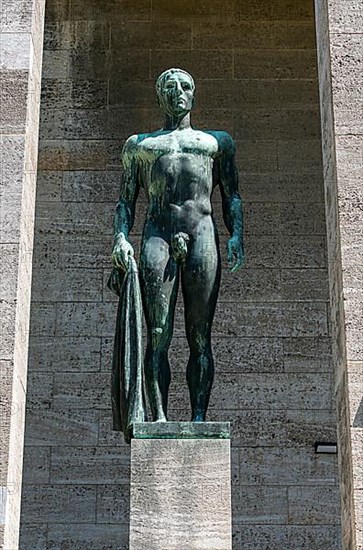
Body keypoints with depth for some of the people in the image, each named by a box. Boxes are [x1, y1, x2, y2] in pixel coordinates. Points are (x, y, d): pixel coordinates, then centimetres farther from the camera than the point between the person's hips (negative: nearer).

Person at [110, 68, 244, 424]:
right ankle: (159, 415, -14)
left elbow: (231, 196, 17)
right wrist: (120, 237, 0)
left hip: (201, 234, 0)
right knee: (158, 334, -11)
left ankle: (199, 417, -10)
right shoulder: (139, 144, 25)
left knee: (199, 336, -7)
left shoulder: (218, 141, 25)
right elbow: (126, 200, 18)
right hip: (157, 234, 0)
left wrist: (236, 235, -1)